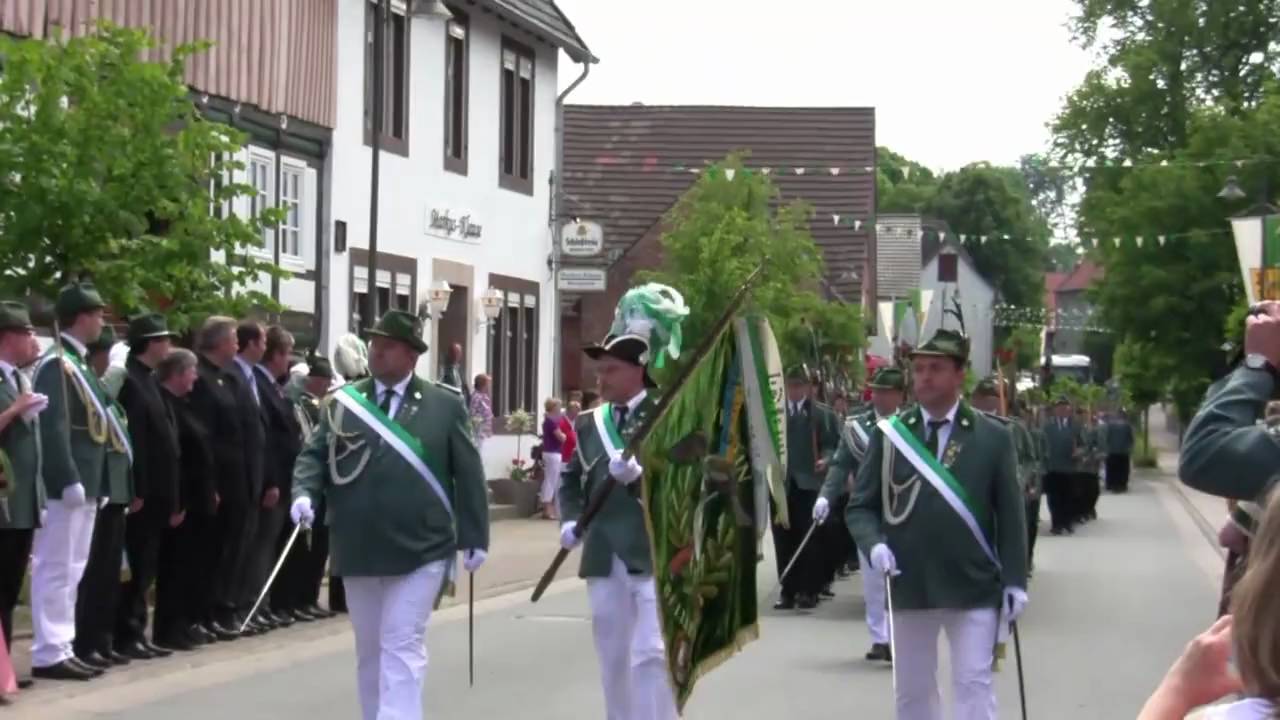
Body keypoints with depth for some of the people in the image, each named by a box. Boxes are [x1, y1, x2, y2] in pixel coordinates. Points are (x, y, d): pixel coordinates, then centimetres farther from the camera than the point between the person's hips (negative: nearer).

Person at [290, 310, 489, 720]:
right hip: (358, 550, 4)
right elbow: (314, 455, 7)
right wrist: (304, 494, -13)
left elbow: (468, 475, 2)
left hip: (420, 551, -3)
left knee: (402, 647, -9)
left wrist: (474, 538, 0)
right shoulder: (342, 402, 7)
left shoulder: (445, 405, 1)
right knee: (369, 650, 13)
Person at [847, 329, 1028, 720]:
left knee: (973, 684, -3)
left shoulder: (993, 437, 1)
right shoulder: (888, 435, 4)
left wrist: (1014, 580, -5)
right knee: (911, 688, 11)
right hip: (908, 586, 2)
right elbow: (861, 505, 5)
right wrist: (875, 545, -14)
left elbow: (1010, 515, 1)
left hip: (974, 588, -2)